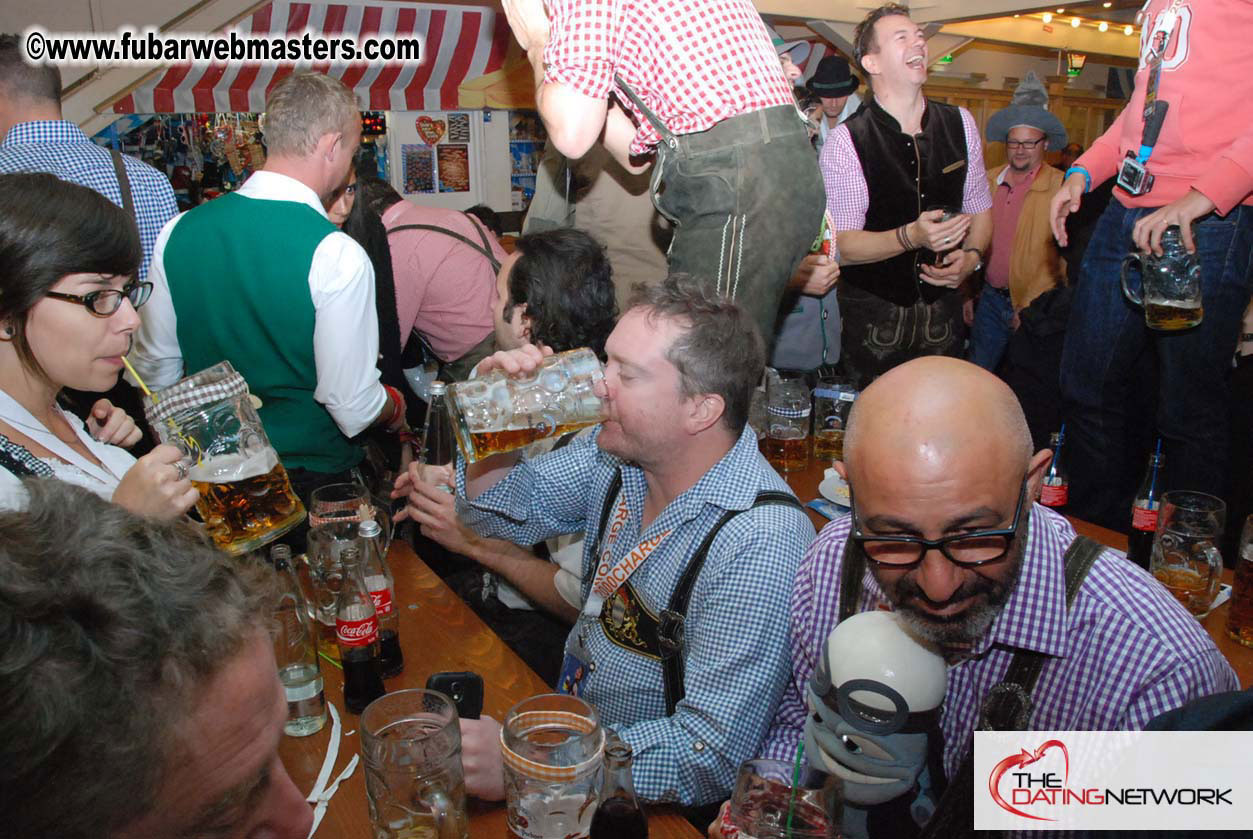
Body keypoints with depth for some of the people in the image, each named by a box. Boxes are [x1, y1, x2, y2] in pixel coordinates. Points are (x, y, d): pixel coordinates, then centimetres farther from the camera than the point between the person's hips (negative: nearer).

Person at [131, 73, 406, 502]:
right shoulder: (337, 256, -22)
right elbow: (352, 406, -20)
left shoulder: (179, 230, -5)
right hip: (312, 475, -5)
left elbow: (155, 369, 4)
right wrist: (393, 407, 2)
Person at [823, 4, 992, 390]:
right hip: (872, 312, -4)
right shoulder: (844, 143, -13)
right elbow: (841, 246, -15)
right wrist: (911, 236, -29)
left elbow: (979, 207, 12)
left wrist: (972, 256, -7)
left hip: (942, 306, 4)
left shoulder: (960, 124, 3)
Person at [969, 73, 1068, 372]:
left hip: (1035, 306, -4)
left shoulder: (1061, 187, -10)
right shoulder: (989, 182, 5)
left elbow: (1066, 255, -11)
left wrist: (1032, 308, -13)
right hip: (990, 299, 4)